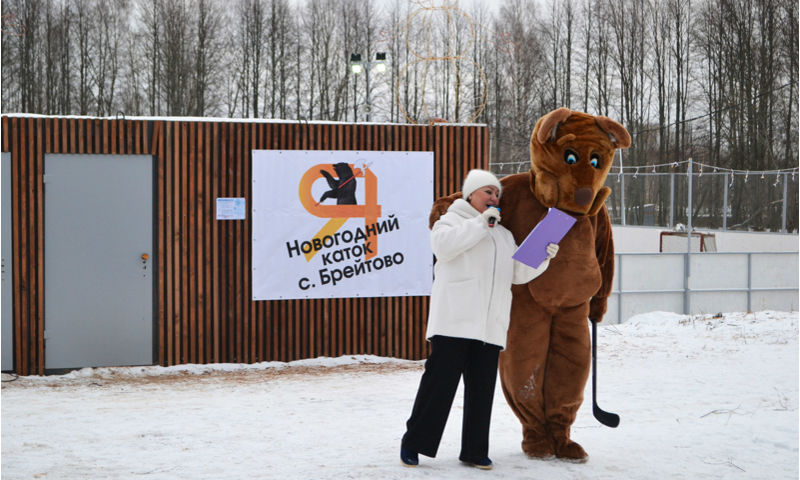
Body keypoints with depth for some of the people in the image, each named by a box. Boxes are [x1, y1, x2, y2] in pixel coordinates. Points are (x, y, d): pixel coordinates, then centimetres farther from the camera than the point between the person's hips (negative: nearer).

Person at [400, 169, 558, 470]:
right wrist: (480, 224, -15)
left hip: (490, 326, 6)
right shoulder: (452, 220, 6)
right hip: (455, 320, -6)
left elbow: (519, 273, 21)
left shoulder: (504, 235, 26)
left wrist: (544, 256, 4)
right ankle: (413, 443, 1)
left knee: (482, 388, 5)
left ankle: (474, 450, 12)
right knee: (439, 381, -8)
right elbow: (442, 245, -16)